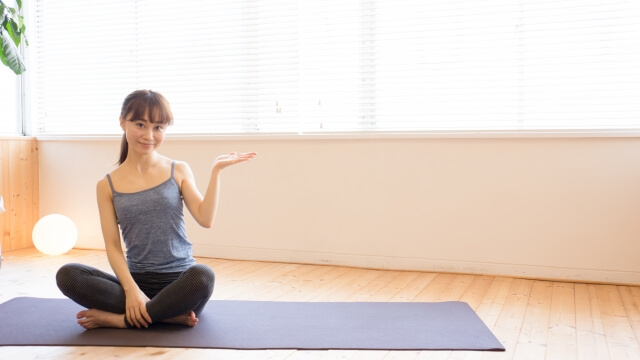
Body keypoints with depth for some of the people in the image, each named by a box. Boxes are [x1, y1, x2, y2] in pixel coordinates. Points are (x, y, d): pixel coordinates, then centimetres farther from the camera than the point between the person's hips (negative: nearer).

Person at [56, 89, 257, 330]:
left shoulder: (178, 171, 5)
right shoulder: (107, 186, 5)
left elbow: (205, 219, -7)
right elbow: (113, 246, -2)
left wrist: (216, 170, -10)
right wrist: (131, 289, -17)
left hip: (180, 281, -2)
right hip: (137, 281, 2)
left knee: (203, 276, -36)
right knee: (67, 275, -22)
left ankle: (119, 319, -19)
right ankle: (170, 314, -23)